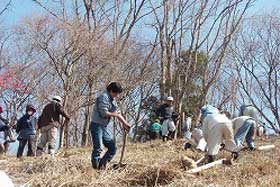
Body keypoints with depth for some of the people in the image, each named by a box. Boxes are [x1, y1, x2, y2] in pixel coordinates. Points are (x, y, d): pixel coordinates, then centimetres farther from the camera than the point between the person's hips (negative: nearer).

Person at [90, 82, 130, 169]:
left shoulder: (112, 99, 14)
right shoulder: (103, 97, -15)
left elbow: (117, 112, 18)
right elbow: (104, 113, -23)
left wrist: (125, 123, 11)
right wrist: (114, 114, -6)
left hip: (105, 126, 9)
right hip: (97, 125, -9)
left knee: (113, 148, 7)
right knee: (98, 149, -9)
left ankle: (102, 165, 15)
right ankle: (95, 168, -1)